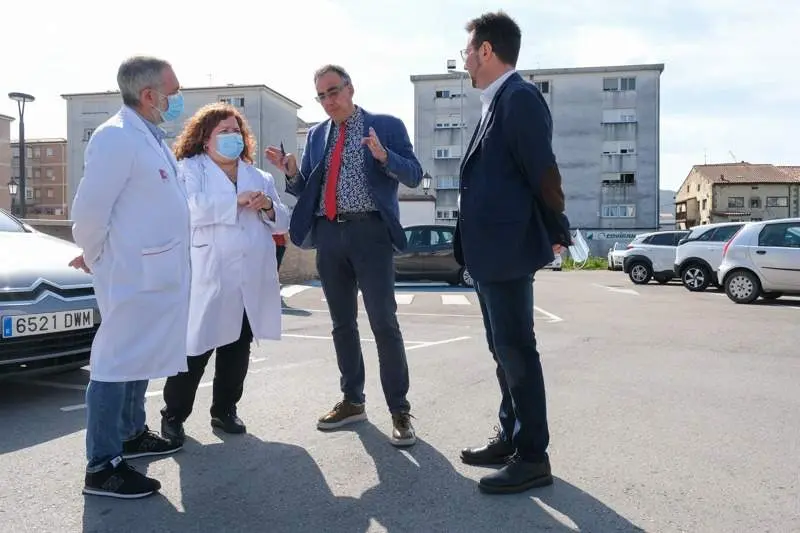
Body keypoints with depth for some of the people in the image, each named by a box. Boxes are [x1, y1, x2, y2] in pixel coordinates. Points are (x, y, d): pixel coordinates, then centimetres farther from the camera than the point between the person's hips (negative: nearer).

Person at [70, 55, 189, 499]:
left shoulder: (150, 137, 14)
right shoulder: (116, 137, -16)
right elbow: (89, 210, -18)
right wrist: (97, 259, -4)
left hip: (156, 272, 9)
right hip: (132, 275, -9)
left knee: (139, 358, 19)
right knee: (117, 362, -2)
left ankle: (132, 434, 34)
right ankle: (102, 467, 8)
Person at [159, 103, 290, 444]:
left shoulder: (259, 176, 19)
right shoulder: (189, 169, 3)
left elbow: (282, 223, 16)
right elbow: (190, 208, -17)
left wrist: (268, 207, -6)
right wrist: (238, 201, -18)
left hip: (251, 282, 5)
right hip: (207, 279, -5)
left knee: (237, 350, 12)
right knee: (195, 350, -2)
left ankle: (225, 410, 27)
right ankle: (173, 414, 15)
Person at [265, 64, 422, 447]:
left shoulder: (386, 125, 3)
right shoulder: (316, 134, 15)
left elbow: (414, 175, -4)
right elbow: (306, 190, 15)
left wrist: (384, 156, -21)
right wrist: (292, 173, -6)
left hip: (370, 232, -5)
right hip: (328, 234, 5)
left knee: (384, 322, -6)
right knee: (342, 323, 11)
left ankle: (399, 411, 4)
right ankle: (352, 401, 25)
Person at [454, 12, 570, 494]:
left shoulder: (520, 97, -12)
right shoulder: (497, 102, 17)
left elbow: (543, 171, -14)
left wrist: (555, 233, -3)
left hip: (509, 248, -10)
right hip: (491, 250, 10)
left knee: (516, 350, -3)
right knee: (504, 349, 16)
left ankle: (533, 458, 10)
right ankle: (511, 439, 29)